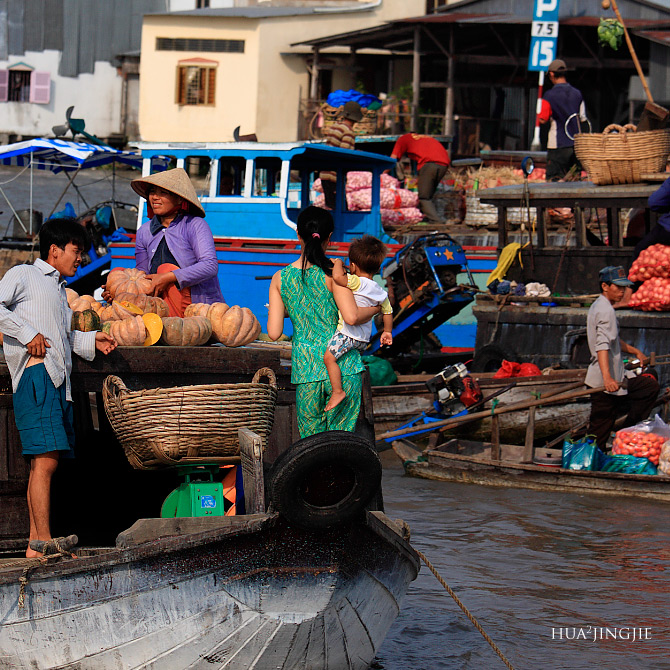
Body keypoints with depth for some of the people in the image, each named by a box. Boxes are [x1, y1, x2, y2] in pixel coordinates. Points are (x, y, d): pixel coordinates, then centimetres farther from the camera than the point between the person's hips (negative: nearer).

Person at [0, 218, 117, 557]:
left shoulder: (58, 289, 30)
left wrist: (91, 340, 17)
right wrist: (28, 334, -12)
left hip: (58, 380, 9)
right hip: (36, 374, -9)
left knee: (43, 462, 4)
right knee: (46, 458, -18)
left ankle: (35, 544, 3)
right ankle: (43, 539, -25)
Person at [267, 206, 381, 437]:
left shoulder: (280, 278, 4)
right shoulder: (332, 273, -7)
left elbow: (274, 332, 1)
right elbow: (351, 316, -18)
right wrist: (376, 308, 2)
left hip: (305, 368, 3)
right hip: (342, 366, -3)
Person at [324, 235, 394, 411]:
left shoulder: (358, 283, -18)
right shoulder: (380, 292, 7)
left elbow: (338, 277, -34)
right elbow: (388, 312, 19)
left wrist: (338, 263, -13)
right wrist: (387, 332, 34)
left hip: (348, 333, -8)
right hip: (364, 338, 8)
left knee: (329, 357, -9)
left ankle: (338, 391, -12)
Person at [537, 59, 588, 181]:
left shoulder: (549, 95, -11)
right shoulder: (577, 93, 6)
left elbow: (543, 119, -11)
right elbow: (582, 118, 10)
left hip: (557, 145, -5)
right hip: (576, 144, 5)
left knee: (553, 179, -3)